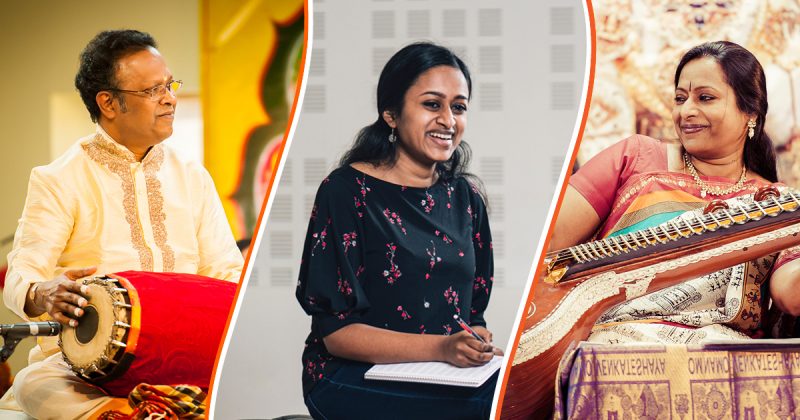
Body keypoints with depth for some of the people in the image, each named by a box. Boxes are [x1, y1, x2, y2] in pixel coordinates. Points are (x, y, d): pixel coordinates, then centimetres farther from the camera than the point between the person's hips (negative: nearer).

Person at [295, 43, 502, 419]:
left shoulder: (465, 198, 14)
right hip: (353, 377, -6)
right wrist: (442, 348, -21)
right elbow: (336, 332, -10)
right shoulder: (346, 191, -4)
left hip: (448, 375, 6)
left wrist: (477, 344, -7)